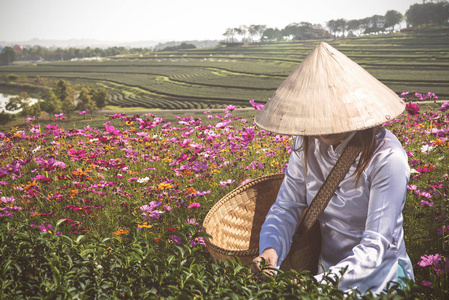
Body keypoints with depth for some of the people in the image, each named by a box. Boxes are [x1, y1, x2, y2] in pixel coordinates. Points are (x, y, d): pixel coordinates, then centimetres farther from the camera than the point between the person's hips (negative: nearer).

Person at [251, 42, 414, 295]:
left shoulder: (387, 158, -20)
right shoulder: (307, 145, -4)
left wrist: (319, 284, -34)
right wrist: (270, 249, -22)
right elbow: (286, 208, -1)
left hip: (376, 276, -4)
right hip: (325, 267, 5)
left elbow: (375, 247, -21)